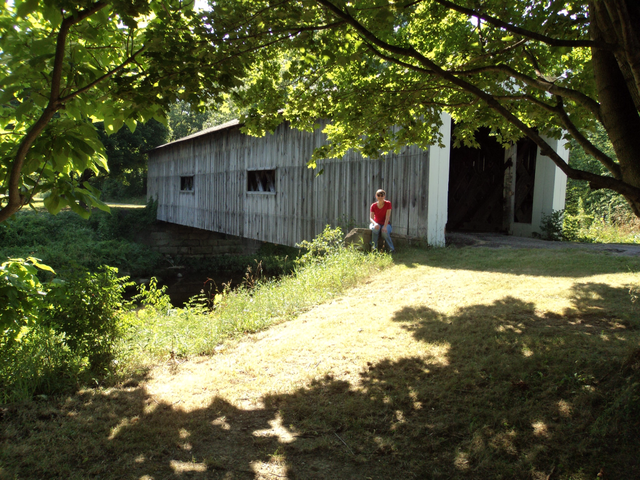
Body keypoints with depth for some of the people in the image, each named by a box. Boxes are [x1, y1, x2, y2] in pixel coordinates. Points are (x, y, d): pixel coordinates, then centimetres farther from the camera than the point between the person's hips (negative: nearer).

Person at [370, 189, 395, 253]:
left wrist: (385, 226, -29)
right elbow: (371, 218, -13)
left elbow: (387, 217, -15)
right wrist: (375, 224, -35)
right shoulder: (373, 206, -5)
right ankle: (374, 248, -34)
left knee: (384, 231, -36)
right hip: (376, 224, 1)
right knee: (375, 228, -36)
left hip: (386, 224, -1)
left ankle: (392, 249, -27)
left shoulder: (388, 204, -9)